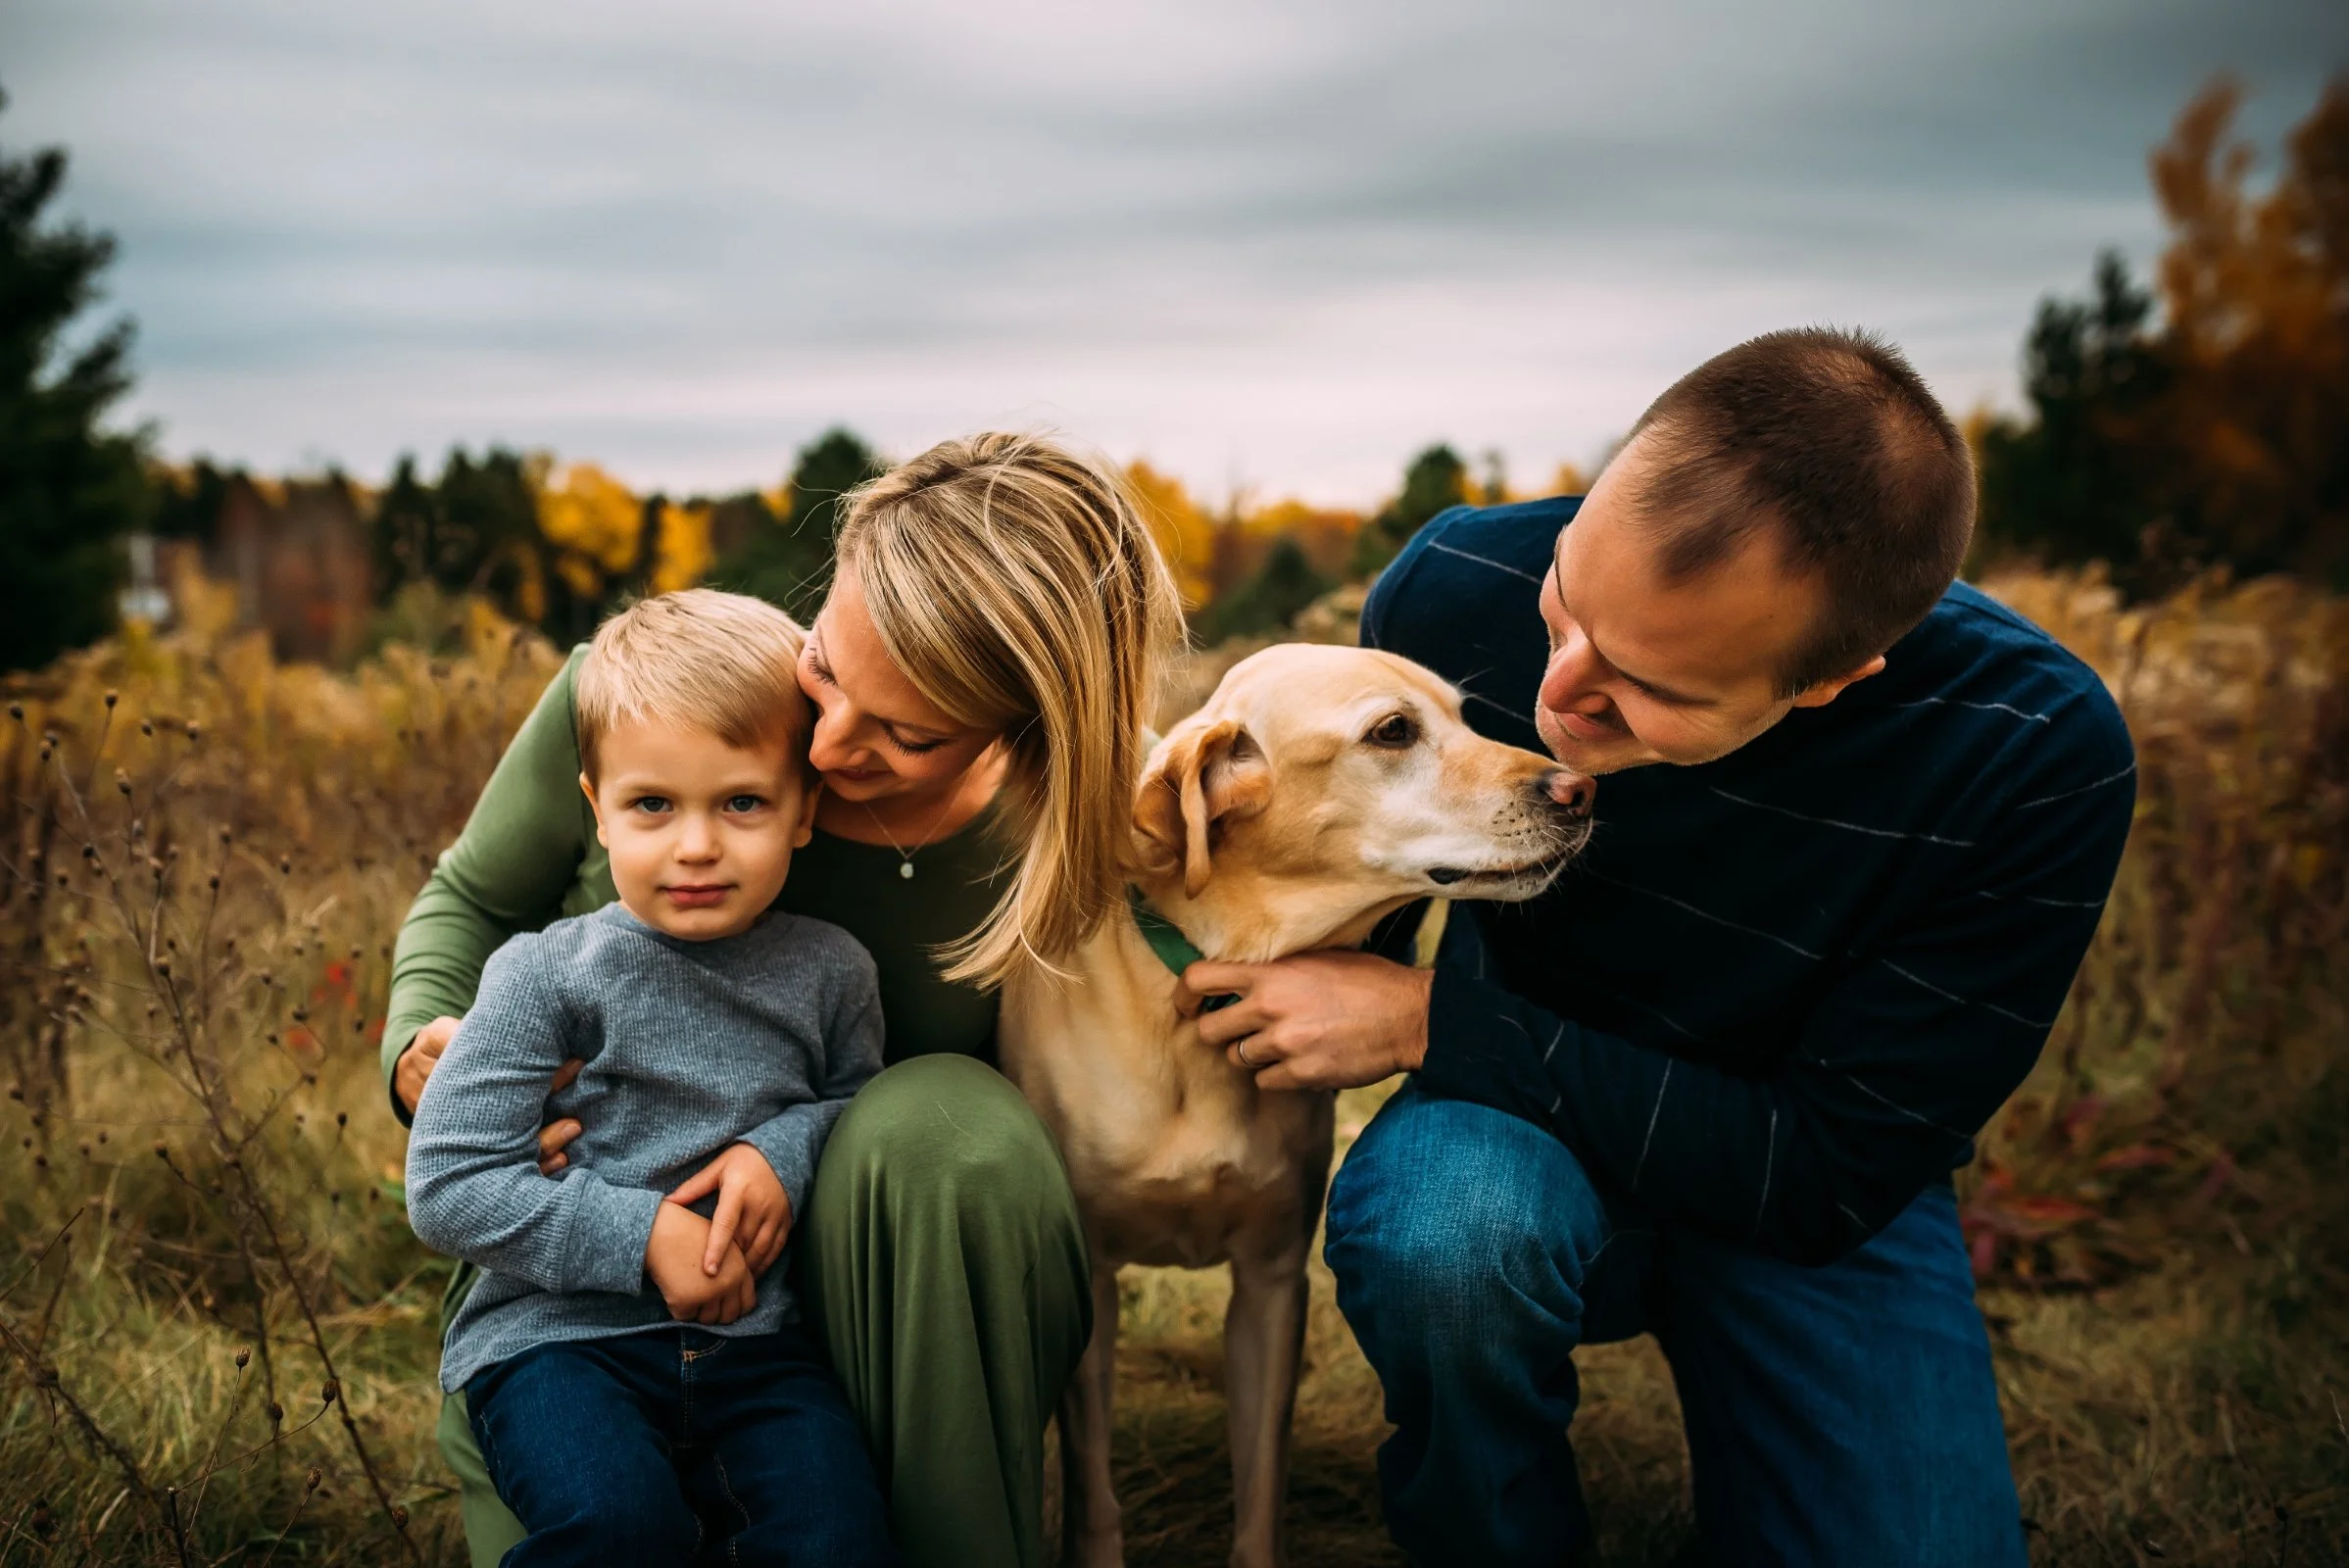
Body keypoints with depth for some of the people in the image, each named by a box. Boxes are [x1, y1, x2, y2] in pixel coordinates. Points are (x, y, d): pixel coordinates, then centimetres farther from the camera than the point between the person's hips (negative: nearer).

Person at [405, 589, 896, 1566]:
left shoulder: (829, 973, 3)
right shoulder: (550, 974, -6)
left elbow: (859, 1101, 19)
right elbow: (446, 1188, -9)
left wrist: (787, 1152, -4)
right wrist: (640, 1239, -15)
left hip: (753, 1337, 3)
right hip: (557, 1333, -2)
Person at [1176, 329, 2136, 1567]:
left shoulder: (2041, 760, -27)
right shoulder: (1459, 591, -20)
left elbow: (1831, 1175, -22)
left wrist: (1430, 1020, -27)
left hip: (1815, 1204, 0)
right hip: (1517, 1139, 1)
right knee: (1437, 1226, -34)